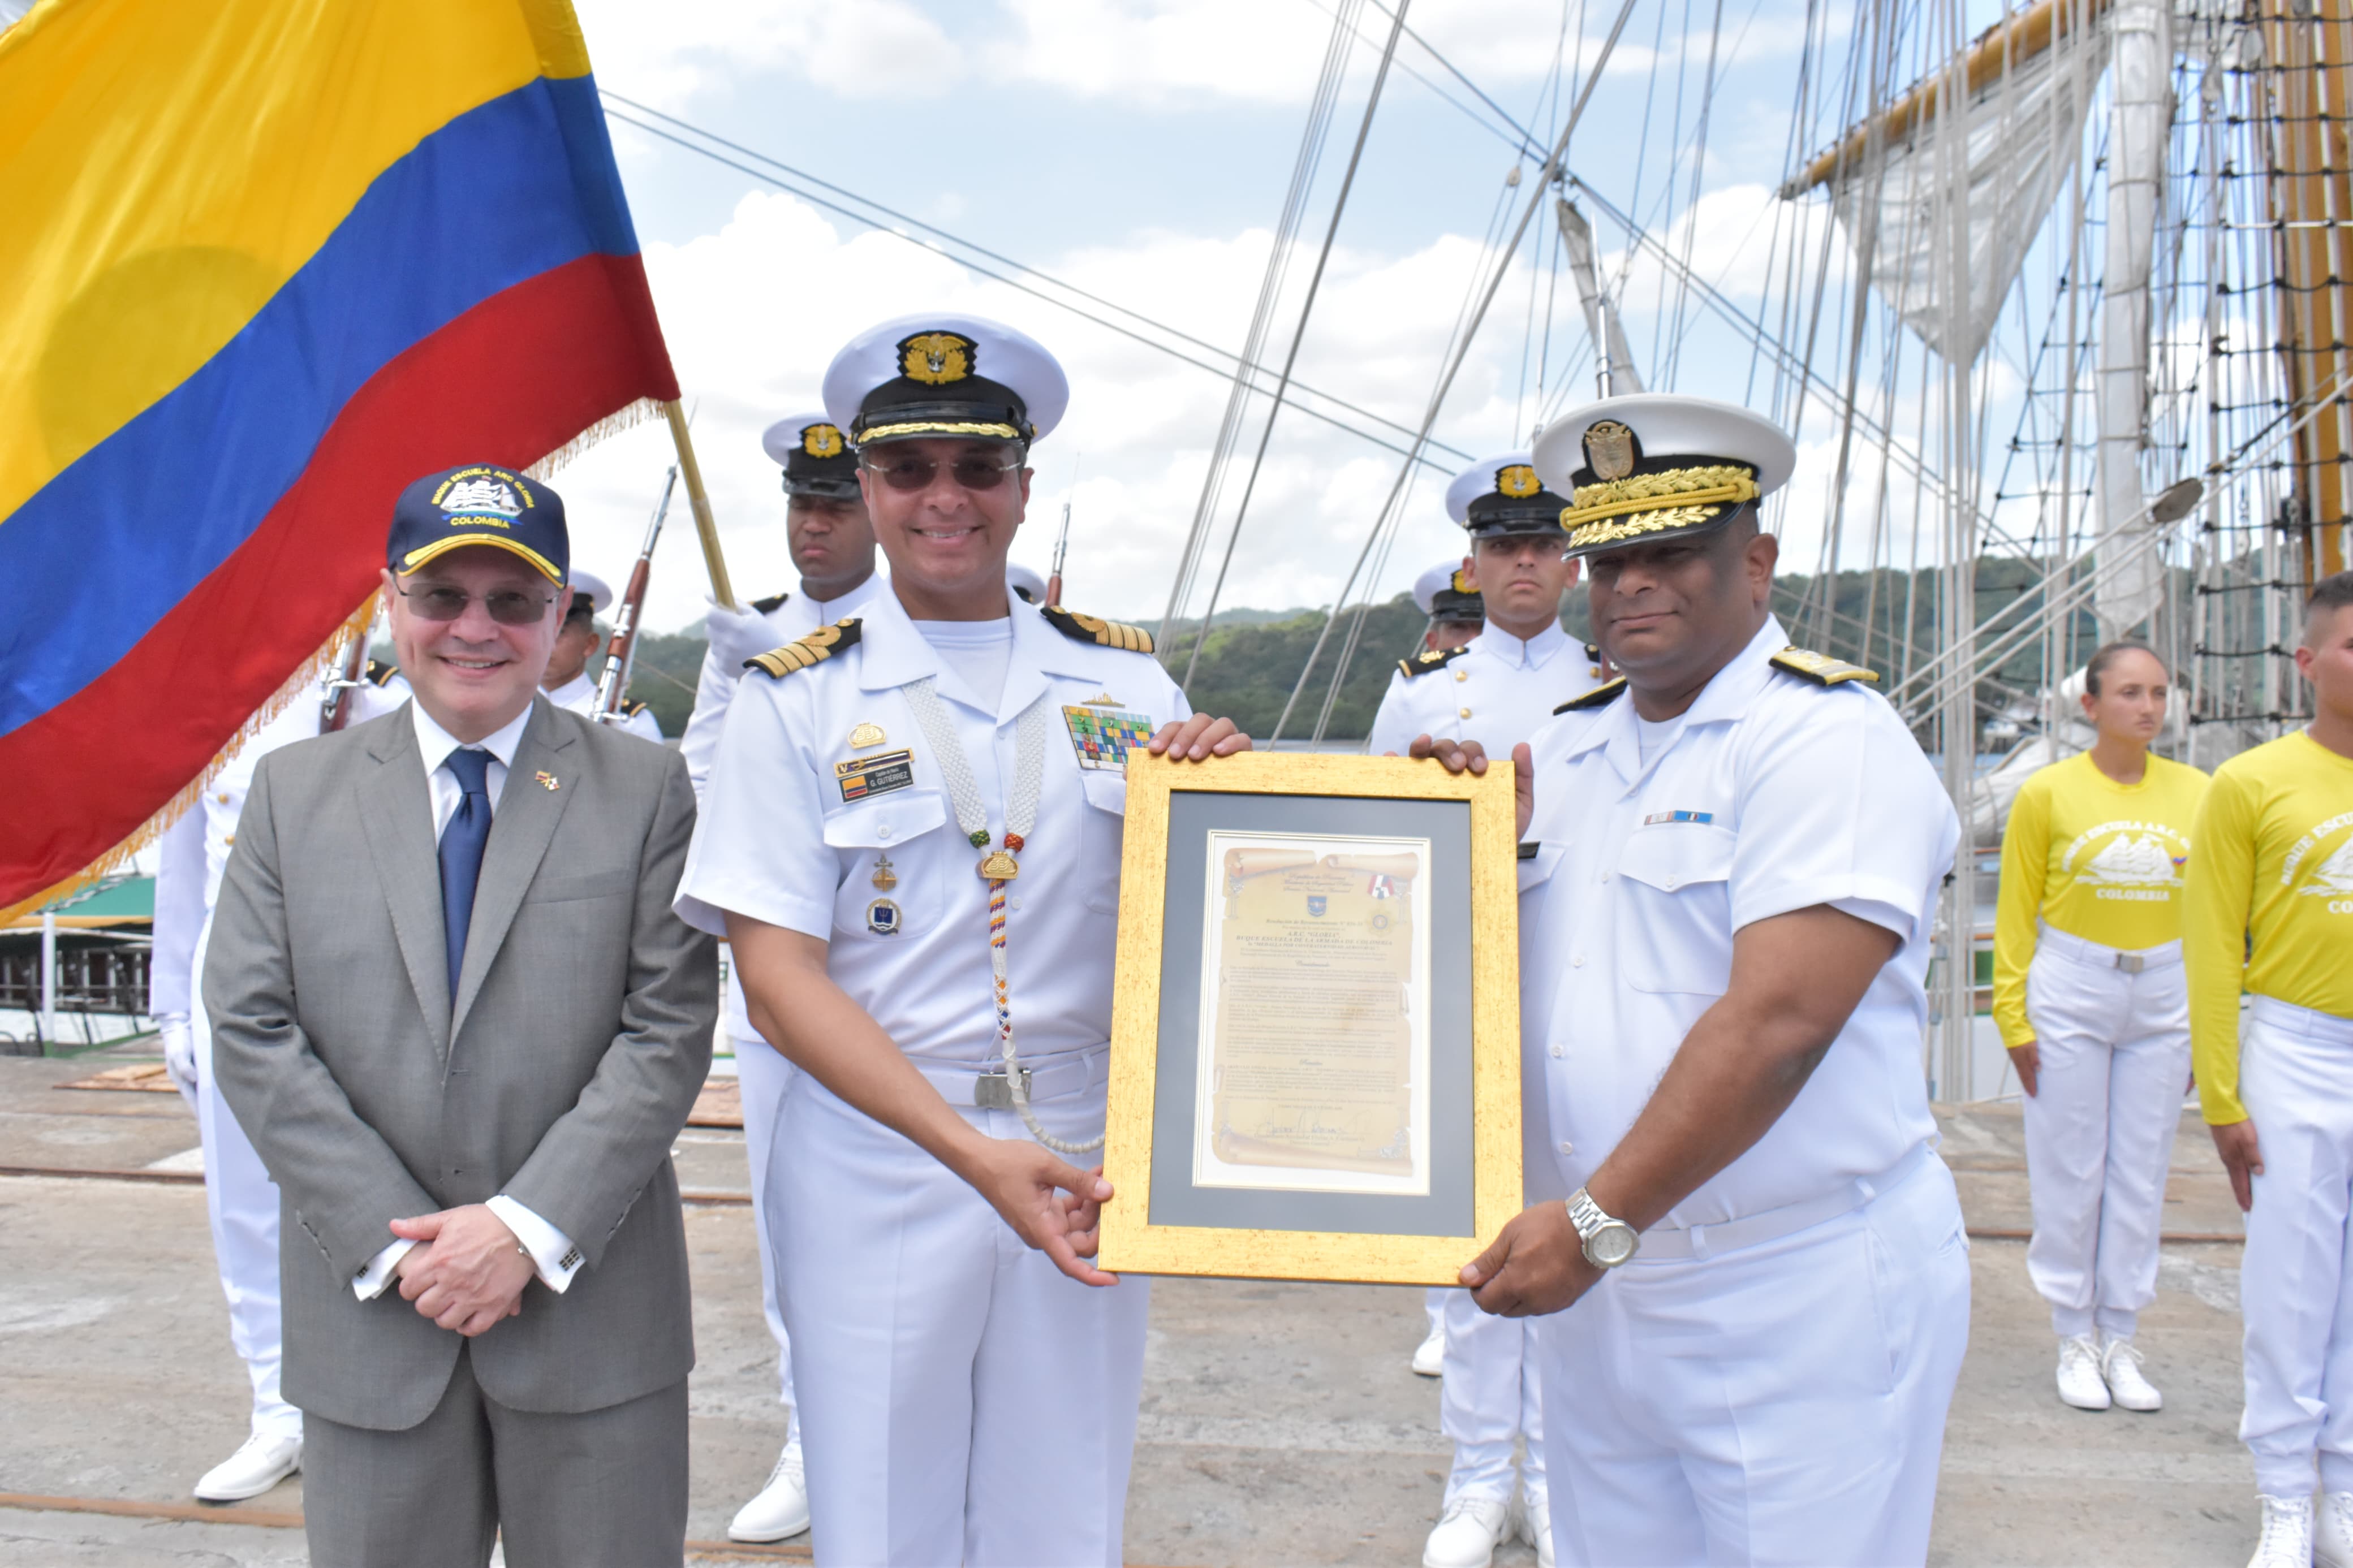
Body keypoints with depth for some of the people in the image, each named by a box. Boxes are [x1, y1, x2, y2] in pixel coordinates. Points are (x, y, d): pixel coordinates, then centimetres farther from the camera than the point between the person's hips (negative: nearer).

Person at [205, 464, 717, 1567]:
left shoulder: (645, 790, -1)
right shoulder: (293, 791, 6)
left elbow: (670, 1029, -7)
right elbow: (250, 1031, -1)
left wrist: (529, 1227, -14)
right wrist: (393, 1242, -9)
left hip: (589, 1303, -1)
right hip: (371, 1310, 2)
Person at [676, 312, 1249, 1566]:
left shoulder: (1126, 684, 4)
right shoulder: (796, 701, -3)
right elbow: (779, 982, -9)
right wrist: (977, 1155, -19)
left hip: (1086, 1163, 2)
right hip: (879, 1168, -2)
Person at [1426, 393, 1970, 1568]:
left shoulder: (1828, 738, -10)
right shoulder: (1565, 749, 11)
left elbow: (1778, 1021, -21)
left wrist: (1597, 1221, -21)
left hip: (1800, 1298, -6)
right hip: (1597, 1291, 6)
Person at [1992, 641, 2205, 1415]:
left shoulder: (2197, 793, 4)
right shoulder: (2048, 792, -3)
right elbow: (2015, 914, -1)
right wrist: (2014, 1018, -5)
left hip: (2165, 997, 3)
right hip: (2071, 990, -2)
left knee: (2143, 1170, 7)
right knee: (2070, 1169, 3)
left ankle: (2121, 1338, 21)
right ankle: (2076, 1338, 17)